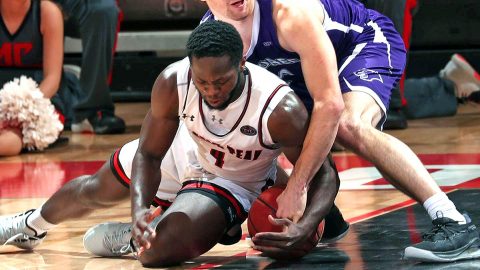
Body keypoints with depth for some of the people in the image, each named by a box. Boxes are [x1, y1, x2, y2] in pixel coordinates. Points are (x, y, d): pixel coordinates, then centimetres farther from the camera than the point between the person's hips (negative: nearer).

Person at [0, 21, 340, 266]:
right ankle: (31, 226, 55)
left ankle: (130, 238, 11)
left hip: (232, 182, -3)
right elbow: (149, 154, -17)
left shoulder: (280, 109, -40)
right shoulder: (172, 83, -31)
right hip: (182, 150, 3)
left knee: (159, 249, -27)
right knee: (95, 190, 23)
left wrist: (305, 228, -48)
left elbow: (324, 173, -29)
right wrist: (139, 209, -35)